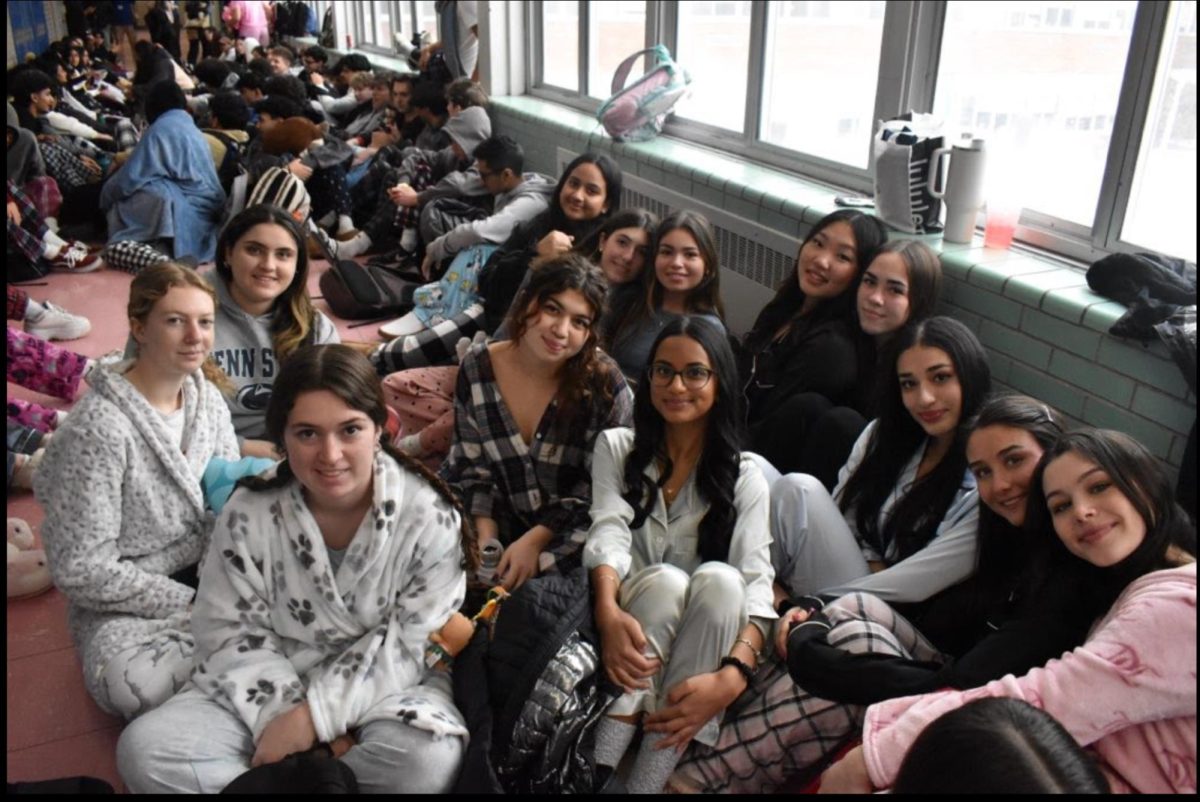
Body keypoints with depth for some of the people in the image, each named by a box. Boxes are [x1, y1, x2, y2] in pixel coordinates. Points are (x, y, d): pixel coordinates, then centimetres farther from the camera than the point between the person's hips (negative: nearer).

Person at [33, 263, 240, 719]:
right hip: (128, 603, -5)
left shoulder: (208, 398, 0)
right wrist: (192, 603, -17)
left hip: (211, 575, 5)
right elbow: (81, 570, -19)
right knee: (132, 684, -36)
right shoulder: (98, 428, -20)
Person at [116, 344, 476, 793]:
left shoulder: (430, 517, -16)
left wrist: (316, 714, -21)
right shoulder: (249, 514, -9)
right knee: (146, 751, -19)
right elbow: (231, 634, -5)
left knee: (427, 760, -34)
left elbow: (408, 643, -13)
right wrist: (286, 715, -19)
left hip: (387, 689, -2)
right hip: (272, 686, 3)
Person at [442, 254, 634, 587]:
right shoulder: (476, 368, -7)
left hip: (568, 532, -3)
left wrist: (535, 539, -20)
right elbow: (470, 465, 0)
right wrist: (486, 536, -13)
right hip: (500, 521, 3)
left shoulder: (606, 385, -17)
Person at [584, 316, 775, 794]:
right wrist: (609, 611, -34)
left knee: (719, 578, -30)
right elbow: (608, 534, -12)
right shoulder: (615, 447, 6)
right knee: (666, 579, -31)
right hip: (629, 633, 0)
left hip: (696, 646, 1)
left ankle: (647, 783, -33)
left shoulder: (745, 476, 3)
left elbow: (755, 583, -12)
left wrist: (731, 676, -31)